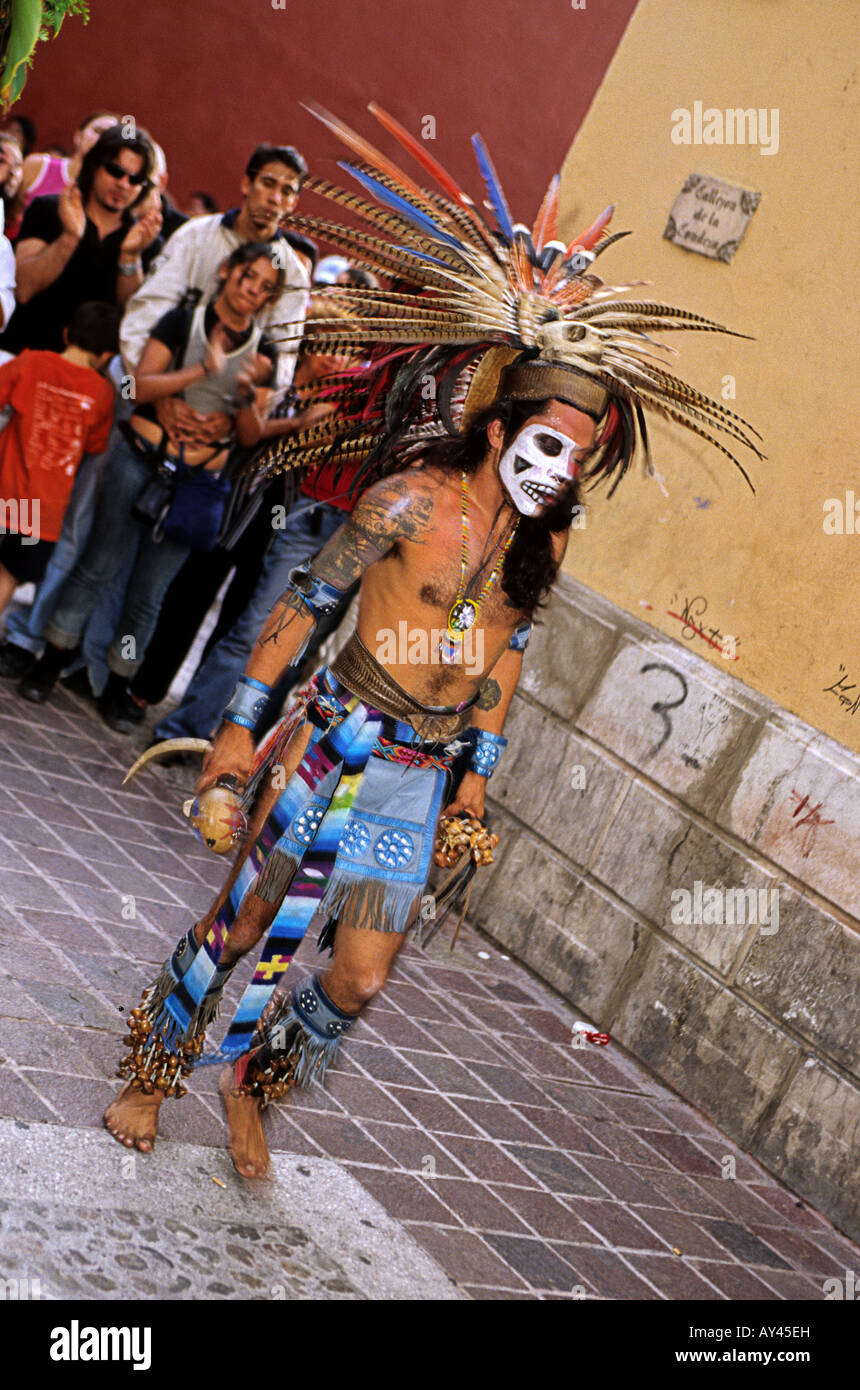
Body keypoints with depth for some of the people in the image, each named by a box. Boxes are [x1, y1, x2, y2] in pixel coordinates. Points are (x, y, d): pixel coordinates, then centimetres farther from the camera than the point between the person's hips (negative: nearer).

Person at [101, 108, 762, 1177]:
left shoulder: (545, 540, 0)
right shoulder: (412, 498, -16)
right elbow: (303, 602, -11)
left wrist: (480, 764, 17)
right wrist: (239, 723, -10)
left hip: (424, 773, 5)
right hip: (341, 744, -4)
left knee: (361, 974, 4)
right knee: (243, 920, 8)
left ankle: (252, 1084, 32)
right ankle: (152, 1069, 34)